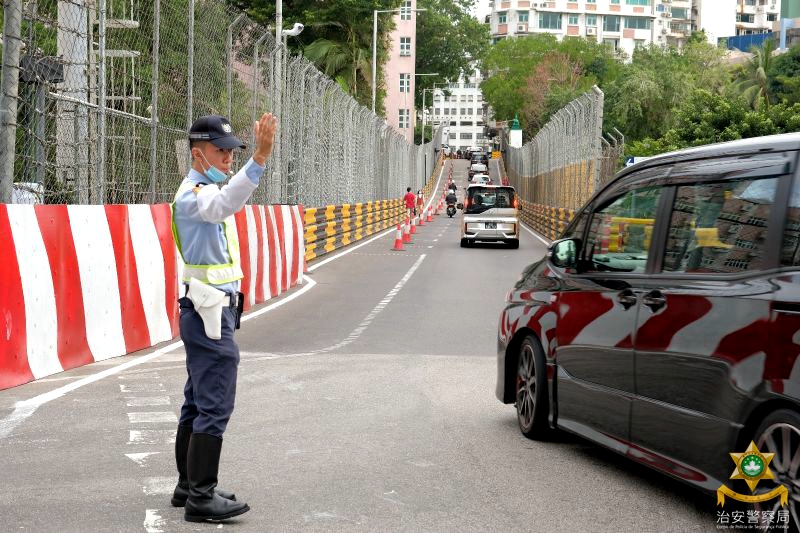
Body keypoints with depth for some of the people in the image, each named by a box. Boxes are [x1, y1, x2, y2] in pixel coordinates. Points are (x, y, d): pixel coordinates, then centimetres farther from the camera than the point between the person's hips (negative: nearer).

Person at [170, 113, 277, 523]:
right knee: (214, 406, -11)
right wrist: (259, 159, -52)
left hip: (209, 312, 11)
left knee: (197, 403, 15)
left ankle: (188, 486, 23)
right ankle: (201, 497, -9)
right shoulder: (192, 194, -15)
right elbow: (224, 205, -39)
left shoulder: (206, 190, 19)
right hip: (209, 312, -11)